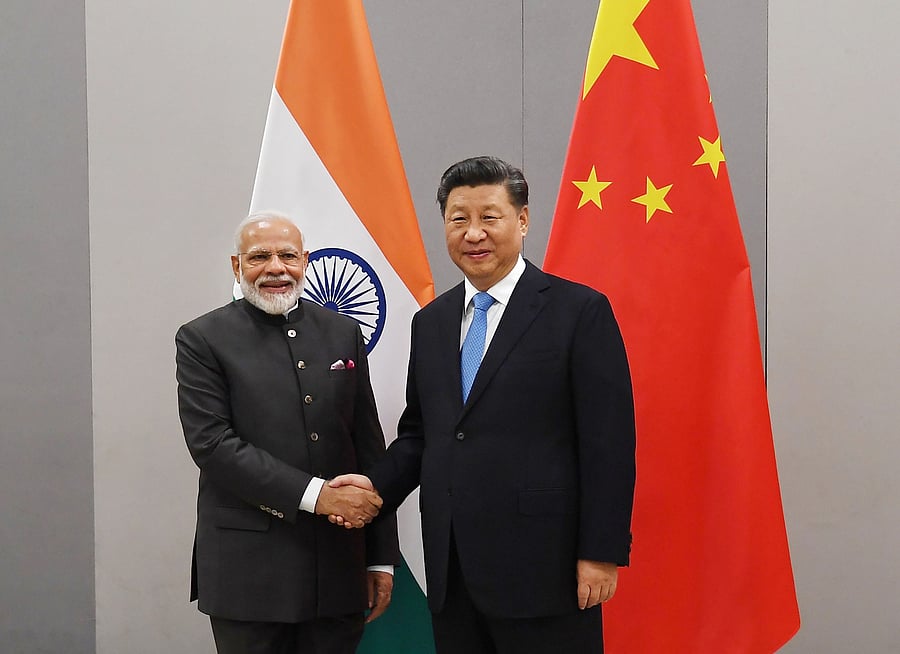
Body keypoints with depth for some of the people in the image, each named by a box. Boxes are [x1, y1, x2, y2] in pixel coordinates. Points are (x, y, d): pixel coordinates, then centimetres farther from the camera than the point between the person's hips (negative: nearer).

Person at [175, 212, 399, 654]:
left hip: (338, 571, 3)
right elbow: (211, 444, -12)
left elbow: (369, 447, 10)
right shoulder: (203, 340, -1)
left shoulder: (343, 334, 10)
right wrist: (317, 496, -17)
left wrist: (382, 558, 8)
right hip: (249, 570, -3)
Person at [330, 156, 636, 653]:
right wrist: (378, 484, 0)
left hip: (541, 569, -5)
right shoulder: (430, 322, 13)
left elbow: (608, 442, -8)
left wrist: (602, 552, -12)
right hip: (451, 572, 6)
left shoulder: (579, 311, -5)